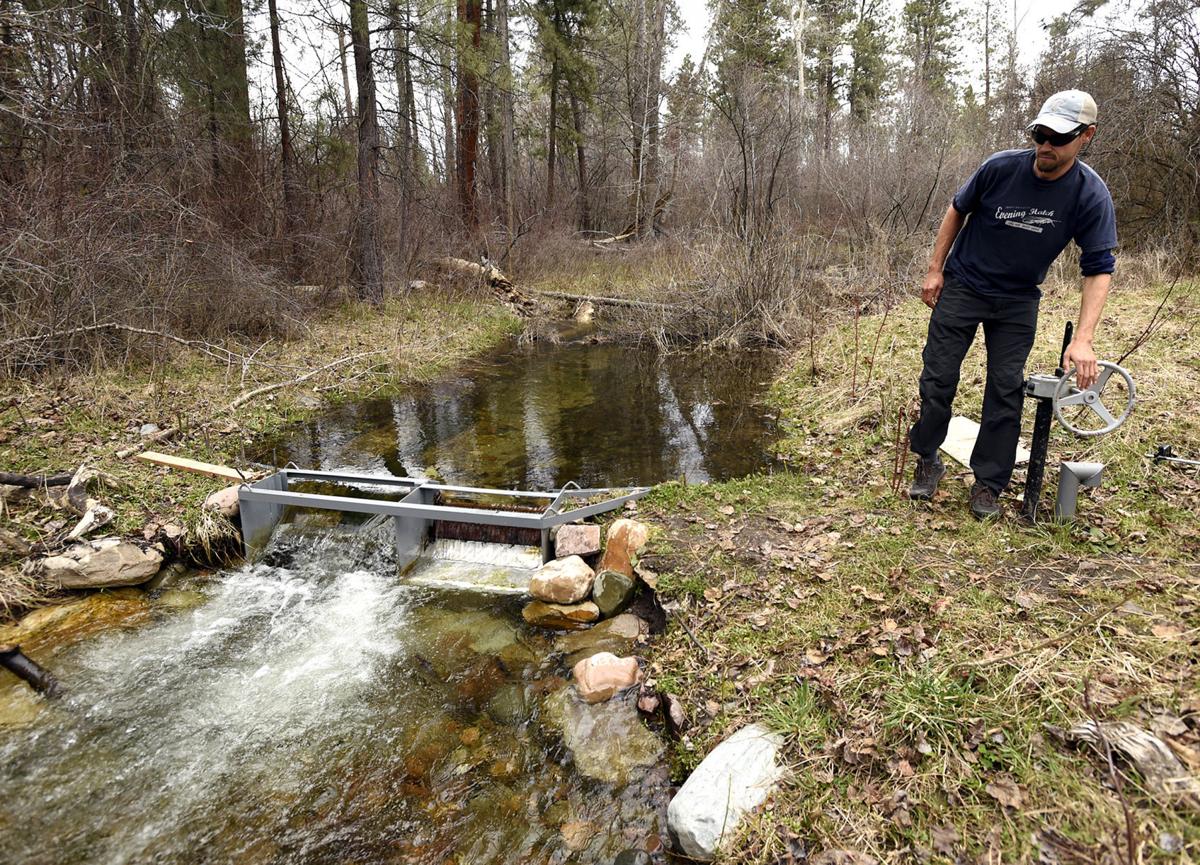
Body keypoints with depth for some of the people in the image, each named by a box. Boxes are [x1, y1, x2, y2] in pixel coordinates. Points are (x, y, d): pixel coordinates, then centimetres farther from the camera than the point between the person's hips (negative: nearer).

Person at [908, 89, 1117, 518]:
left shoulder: (1091, 195, -16)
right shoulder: (1000, 167, -17)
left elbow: (1099, 269, -15)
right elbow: (957, 210, 1)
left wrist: (1083, 338, -26)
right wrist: (935, 269, -2)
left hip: (1018, 301, 1)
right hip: (961, 286, 0)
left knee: (1006, 390, 1)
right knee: (938, 377, 0)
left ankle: (988, 483, 13)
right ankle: (927, 460, 19)